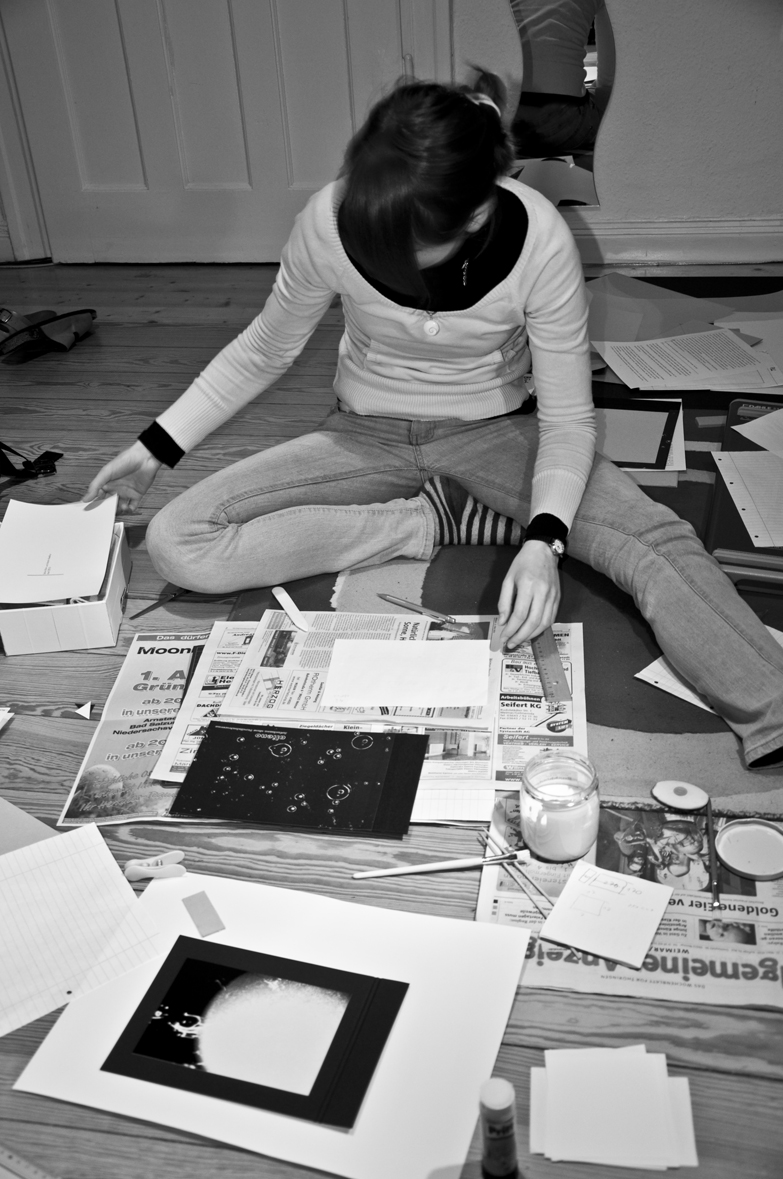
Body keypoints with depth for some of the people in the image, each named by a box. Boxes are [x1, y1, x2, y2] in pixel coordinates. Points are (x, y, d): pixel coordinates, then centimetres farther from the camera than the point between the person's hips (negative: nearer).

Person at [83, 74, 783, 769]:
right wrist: (158, 447, -5)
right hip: (370, 435, 2)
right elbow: (265, 351, -2)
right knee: (176, 544, -18)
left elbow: (568, 417, -17)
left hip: (493, 431, -2)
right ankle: (435, 520, -14)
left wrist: (543, 539, -34)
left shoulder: (538, 241, -25)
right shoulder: (331, 221, -21)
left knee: (657, 543, -30)